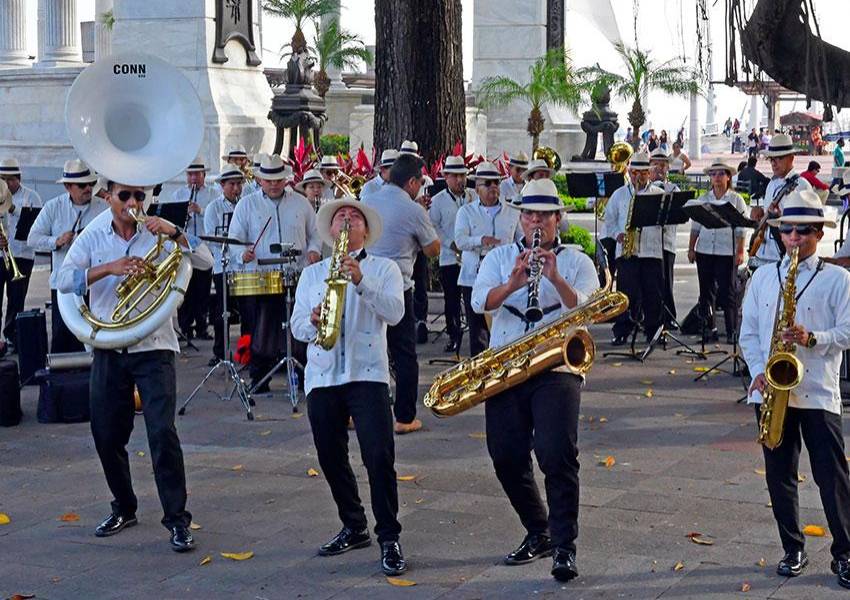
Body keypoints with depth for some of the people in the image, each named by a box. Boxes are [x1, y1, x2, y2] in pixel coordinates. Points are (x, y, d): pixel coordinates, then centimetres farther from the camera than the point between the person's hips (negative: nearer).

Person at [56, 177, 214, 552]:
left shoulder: (157, 233, 0)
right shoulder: (94, 236, 3)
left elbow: (206, 263, -8)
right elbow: (64, 280, -9)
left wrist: (175, 234, -23)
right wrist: (109, 268, -23)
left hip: (153, 347, -3)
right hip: (108, 349, 3)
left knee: (162, 432, -12)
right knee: (107, 435, 9)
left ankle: (177, 518, -4)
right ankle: (124, 508, 29)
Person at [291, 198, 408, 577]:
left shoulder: (384, 269, 7)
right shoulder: (311, 274, 16)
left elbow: (395, 312, -9)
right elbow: (297, 326, 10)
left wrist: (361, 281, -21)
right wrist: (313, 320, -13)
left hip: (367, 374, -4)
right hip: (322, 375, 4)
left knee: (379, 456, -13)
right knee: (331, 459, 9)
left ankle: (389, 538, -4)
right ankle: (354, 528, 25)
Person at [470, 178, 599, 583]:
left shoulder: (577, 262, 7)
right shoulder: (499, 257, 13)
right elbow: (479, 302, -4)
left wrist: (556, 279, -24)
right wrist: (512, 285, -23)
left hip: (556, 369, -3)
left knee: (557, 455, -14)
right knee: (506, 456, 5)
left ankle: (564, 546, -7)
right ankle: (538, 533, 24)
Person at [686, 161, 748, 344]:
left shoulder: (736, 199, 3)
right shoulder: (702, 199, 11)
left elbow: (741, 229, 0)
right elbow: (695, 226, 13)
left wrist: (740, 252, -7)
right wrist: (691, 249, 8)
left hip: (727, 252, -3)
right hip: (704, 251, 3)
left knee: (727, 291, -5)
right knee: (706, 291, 6)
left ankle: (732, 331, -1)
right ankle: (708, 328, 15)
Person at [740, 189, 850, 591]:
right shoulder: (762, 277, 10)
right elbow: (749, 332, 10)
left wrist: (812, 339, -21)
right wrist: (758, 371, -4)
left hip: (818, 392, -3)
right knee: (779, 475, 9)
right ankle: (793, 549, 21)